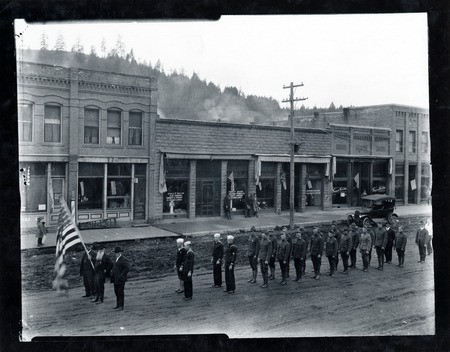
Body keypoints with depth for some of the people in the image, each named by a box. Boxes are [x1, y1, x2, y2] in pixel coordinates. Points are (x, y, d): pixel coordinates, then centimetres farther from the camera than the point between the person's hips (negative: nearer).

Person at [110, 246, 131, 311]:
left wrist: (121, 275, -23)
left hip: (120, 279, -9)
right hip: (115, 279, 9)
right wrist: (112, 274, 16)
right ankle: (118, 305, 23)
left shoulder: (124, 260, -15)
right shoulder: (117, 259, 15)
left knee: (121, 292, -3)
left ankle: (121, 306, 3)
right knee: (116, 292, 14)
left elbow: (127, 268, -24)